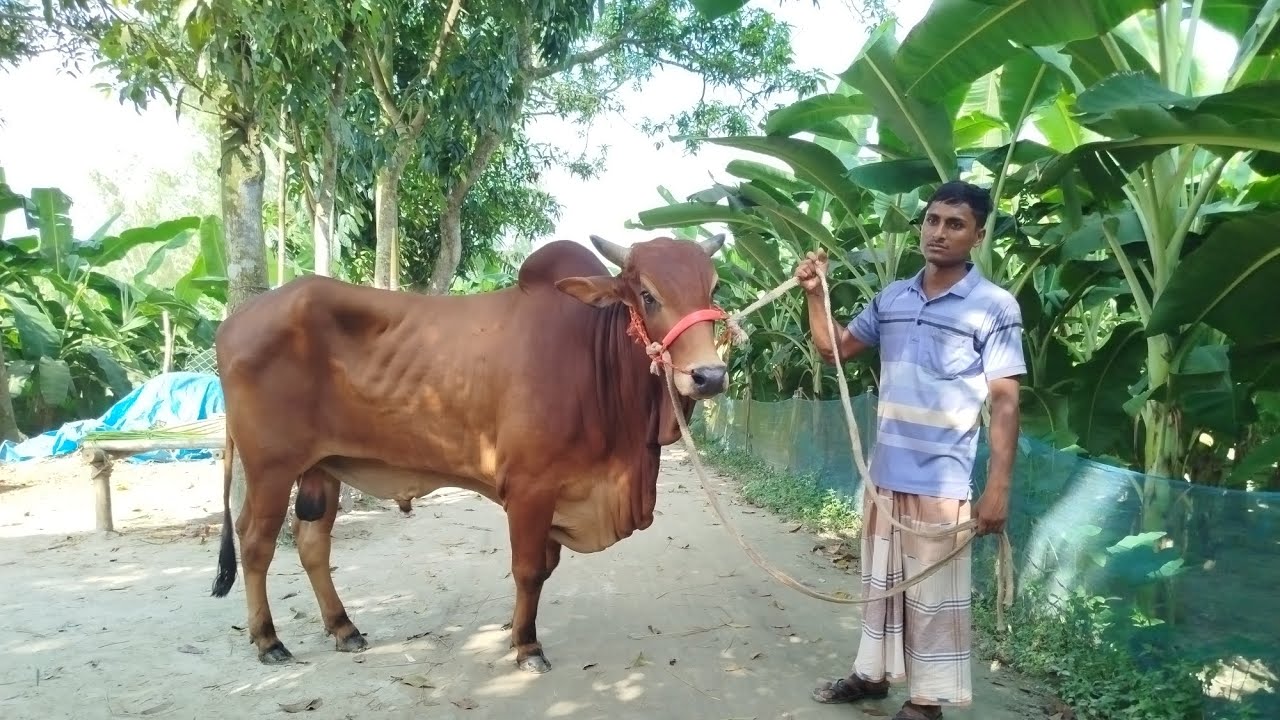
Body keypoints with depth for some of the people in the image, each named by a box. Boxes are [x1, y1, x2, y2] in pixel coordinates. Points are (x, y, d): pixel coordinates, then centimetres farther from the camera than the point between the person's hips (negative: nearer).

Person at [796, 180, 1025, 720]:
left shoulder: (994, 307, -8)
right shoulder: (891, 298, 7)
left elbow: (1004, 401, -10)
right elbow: (834, 349, 15)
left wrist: (998, 488, -14)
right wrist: (815, 294, 1)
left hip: (941, 485, -5)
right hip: (882, 475, 6)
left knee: (934, 596, 6)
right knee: (880, 583, 19)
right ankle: (873, 672, 35)